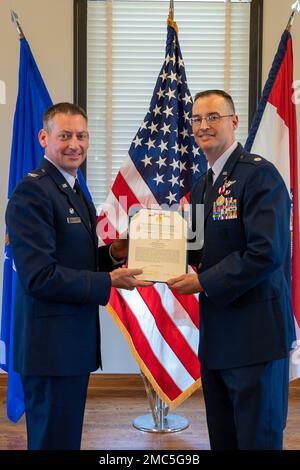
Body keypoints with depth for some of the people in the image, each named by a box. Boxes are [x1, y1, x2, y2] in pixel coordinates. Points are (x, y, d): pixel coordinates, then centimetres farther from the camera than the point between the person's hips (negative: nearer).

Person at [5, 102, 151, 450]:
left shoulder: (73, 190, 13)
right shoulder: (31, 193, -17)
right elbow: (39, 276, -23)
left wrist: (113, 254, 0)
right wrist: (109, 282, -18)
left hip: (74, 340, 9)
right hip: (51, 345, -9)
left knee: (67, 436, 22)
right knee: (54, 439, 6)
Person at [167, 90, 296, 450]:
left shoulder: (259, 174, -14)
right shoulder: (201, 185, 12)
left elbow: (267, 252, -23)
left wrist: (204, 282, -17)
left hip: (255, 332, -8)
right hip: (217, 330, 8)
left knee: (257, 437, 7)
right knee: (221, 436, 19)